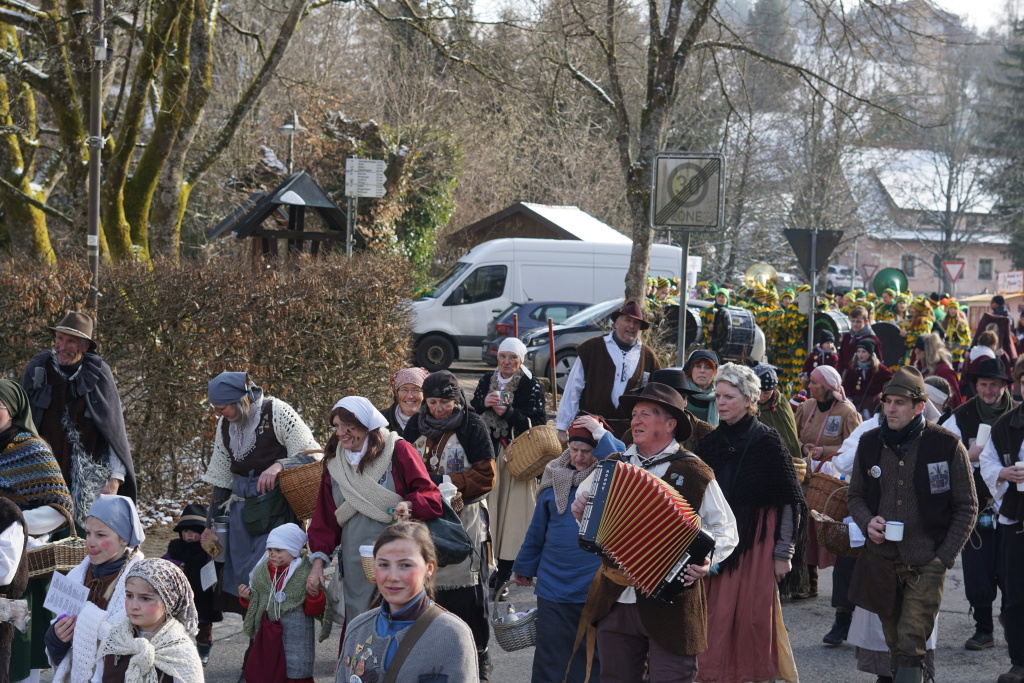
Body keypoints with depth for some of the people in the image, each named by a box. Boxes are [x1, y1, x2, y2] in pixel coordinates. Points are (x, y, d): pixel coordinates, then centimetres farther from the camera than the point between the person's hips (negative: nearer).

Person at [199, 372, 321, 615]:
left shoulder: (277, 412, -9)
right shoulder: (225, 424, 11)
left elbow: (312, 455, -10)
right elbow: (221, 477, 20)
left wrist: (278, 465, -27)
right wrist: (212, 522, 19)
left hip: (275, 506, -7)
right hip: (241, 507, 7)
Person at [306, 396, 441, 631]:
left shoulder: (399, 452, -3)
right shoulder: (334, 462, 12)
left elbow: (431, 497, -4)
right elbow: (324, 517, 15)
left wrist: (410, 505, -25)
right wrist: (318, 561, 5)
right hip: (356, 566, 4)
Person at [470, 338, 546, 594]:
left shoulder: (530, 385, -3)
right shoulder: (487, 381, 11)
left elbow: (537, 423, -8)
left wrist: (508, 412, -19)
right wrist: (484, 404, -11)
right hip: (490, 453, 4)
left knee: (514, 510, -6)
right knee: (492, 508, 2)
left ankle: (506, 569, -3)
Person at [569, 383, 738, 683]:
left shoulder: (695, 473, -4)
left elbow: (726, 530, -1)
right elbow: (583, 499, 26)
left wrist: (707, 559, -20)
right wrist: (580, 509, 3)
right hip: (614, 602, 5)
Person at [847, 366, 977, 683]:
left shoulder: (947, 446, -7)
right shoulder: (869, 443, 4)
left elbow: (966, 508, -1)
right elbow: (855, 495, 16)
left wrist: (945, 556, -7)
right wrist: (867, 522, -6)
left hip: (926, 563, -4)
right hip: (881, 559, 4)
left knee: (911, 645, -11)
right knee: (894, 644, 12)